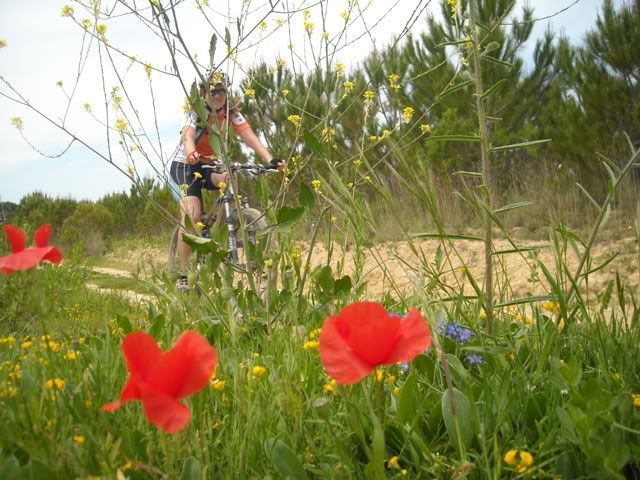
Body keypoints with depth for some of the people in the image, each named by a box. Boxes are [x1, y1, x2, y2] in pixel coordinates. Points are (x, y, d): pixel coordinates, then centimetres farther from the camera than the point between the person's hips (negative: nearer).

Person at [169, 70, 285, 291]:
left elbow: (249, 136, -25)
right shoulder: (196, 114, -21)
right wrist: (192, 155, -65)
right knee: (192, 217, -20)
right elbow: (188, 137, -41)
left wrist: (270, 159, -42)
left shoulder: (231, 114, -10)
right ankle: (183, 275, -12)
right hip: (185, 166, -4)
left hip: (210, 164, 4)